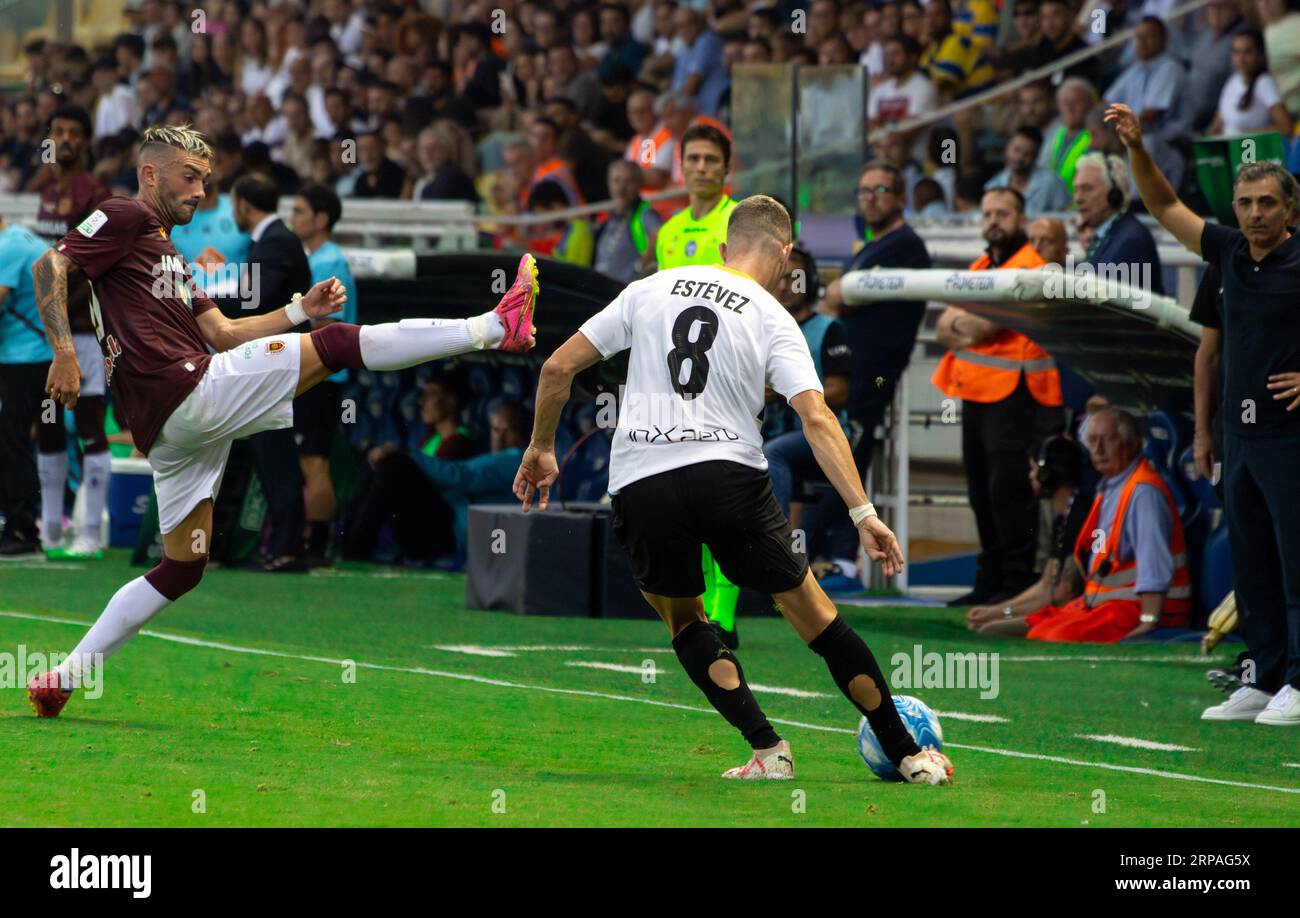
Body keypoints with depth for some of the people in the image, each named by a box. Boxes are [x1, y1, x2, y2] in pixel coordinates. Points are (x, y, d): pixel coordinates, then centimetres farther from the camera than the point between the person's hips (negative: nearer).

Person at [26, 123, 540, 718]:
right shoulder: (126, 219, 2)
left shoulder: (165, 253, 30)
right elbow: (50, 266, -12)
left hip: (169, 431, 10)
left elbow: (222, 333, 25)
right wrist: (65, 352, -23)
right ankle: (494, 327, -9)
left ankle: (62, 679, 10)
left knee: (182, 568, 12)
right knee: (336, 345, -10)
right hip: (190, 392, -10)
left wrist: (301, 309, 17)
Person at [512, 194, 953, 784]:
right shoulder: (773, 319, 6)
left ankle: (768, 750, 9)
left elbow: (558, 368, 13)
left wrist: (541, 449, 27)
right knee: (813, 613, 9)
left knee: (684, 619, 23)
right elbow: (817, 419, -7)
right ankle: (910, 757, 11)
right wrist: (863, 514, -11)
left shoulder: (650, 290, 14)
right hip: (729, 472, -1)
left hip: (638, 481, 2)